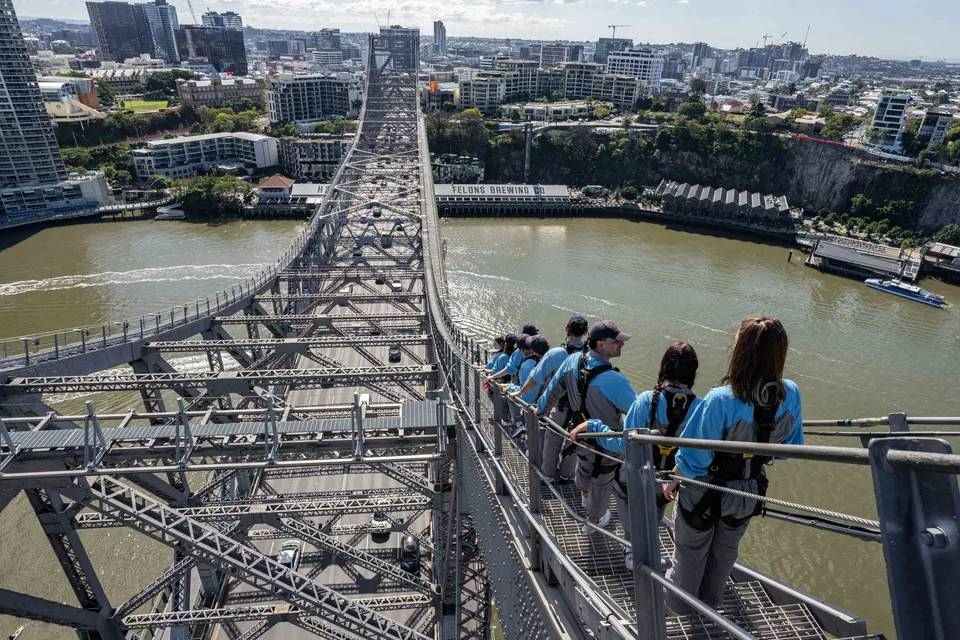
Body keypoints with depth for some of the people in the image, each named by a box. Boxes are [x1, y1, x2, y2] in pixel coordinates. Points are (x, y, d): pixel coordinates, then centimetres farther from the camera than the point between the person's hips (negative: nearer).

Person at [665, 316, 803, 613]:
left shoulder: (720, 401, -37)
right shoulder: (790, 395, -22)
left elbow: (693, 459, -28)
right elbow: (791, 446, -4)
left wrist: (675, 482, -8)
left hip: (705, 495, -4)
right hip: (748, 494, 4)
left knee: (691, 552, 25)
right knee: (726, 551, 32)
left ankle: (680, 603, 51)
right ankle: (709, 600, 58)